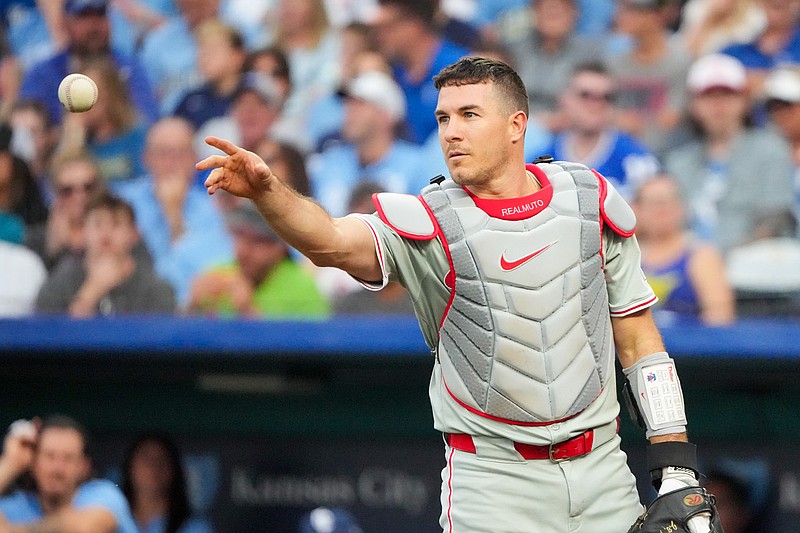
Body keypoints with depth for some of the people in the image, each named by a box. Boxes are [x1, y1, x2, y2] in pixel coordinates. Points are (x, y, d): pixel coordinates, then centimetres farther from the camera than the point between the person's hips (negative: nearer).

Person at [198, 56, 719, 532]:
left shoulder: (589, 200, 3)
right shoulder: (429, 221, -6)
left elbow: (636, 337, 9)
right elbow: (329, 242, -25)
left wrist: (677, 466, 5)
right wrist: (266, 190, -44)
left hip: (600, 469, 3)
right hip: (493, 479, -2)